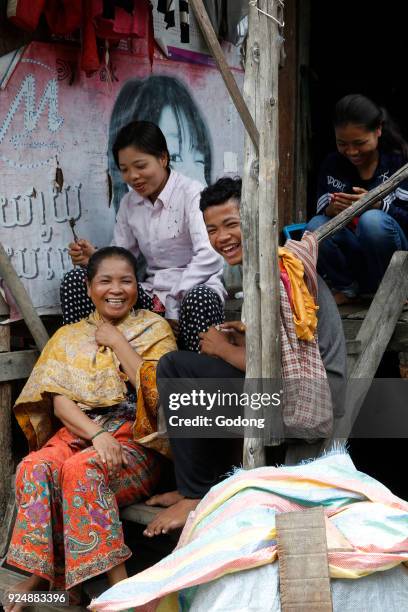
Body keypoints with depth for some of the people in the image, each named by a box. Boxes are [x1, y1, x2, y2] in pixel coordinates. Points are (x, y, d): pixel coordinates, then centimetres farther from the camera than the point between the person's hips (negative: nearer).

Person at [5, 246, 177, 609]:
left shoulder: (155, 329, 8)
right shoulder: (69, 337, 15)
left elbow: (157, 391, -8)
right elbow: (60, 401, 1)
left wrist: (118, 343, -4)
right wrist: (97, 434, -16)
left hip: (135, 439, -3)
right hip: (78, 432, 3)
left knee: (82, 469, -34)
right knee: (35, 467, -29)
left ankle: (117, 581, -29)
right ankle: (39, 571, -18)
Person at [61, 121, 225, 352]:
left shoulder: (191, 193, -10)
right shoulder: (129, 204, 12)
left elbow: (208, 256, -21)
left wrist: (175, 306, -23)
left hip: (196, 287, -5)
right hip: (153, 294, 6)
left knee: (199, 301, -43)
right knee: (75, 280, -10)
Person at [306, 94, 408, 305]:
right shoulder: (332, 165, 5)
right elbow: (320, 210, 3)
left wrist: (377, 205, -31)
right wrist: (330, 210, -22)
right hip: (353, 257, 4)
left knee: (372, 220, -33)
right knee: (315, 226, -24)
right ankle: (346, 287, 0)